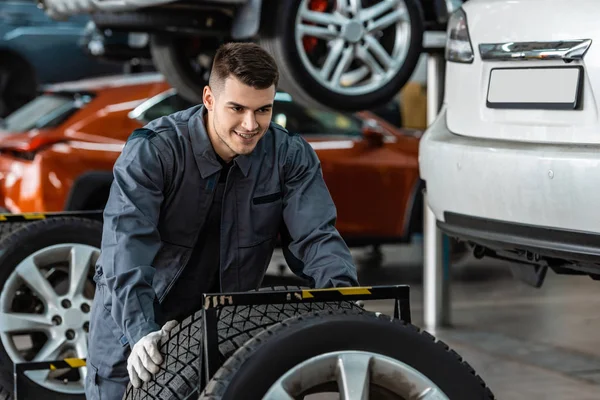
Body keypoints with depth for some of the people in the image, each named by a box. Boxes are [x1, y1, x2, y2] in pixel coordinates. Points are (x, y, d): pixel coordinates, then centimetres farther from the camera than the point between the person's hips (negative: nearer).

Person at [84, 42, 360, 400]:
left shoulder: (291, 156, -10)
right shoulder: (151, 152, -21)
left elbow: (314, 236, -15)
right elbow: (128, 246, -29)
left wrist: (342, 292, -35)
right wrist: (142, 333, -42)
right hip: (135, 328, -2)